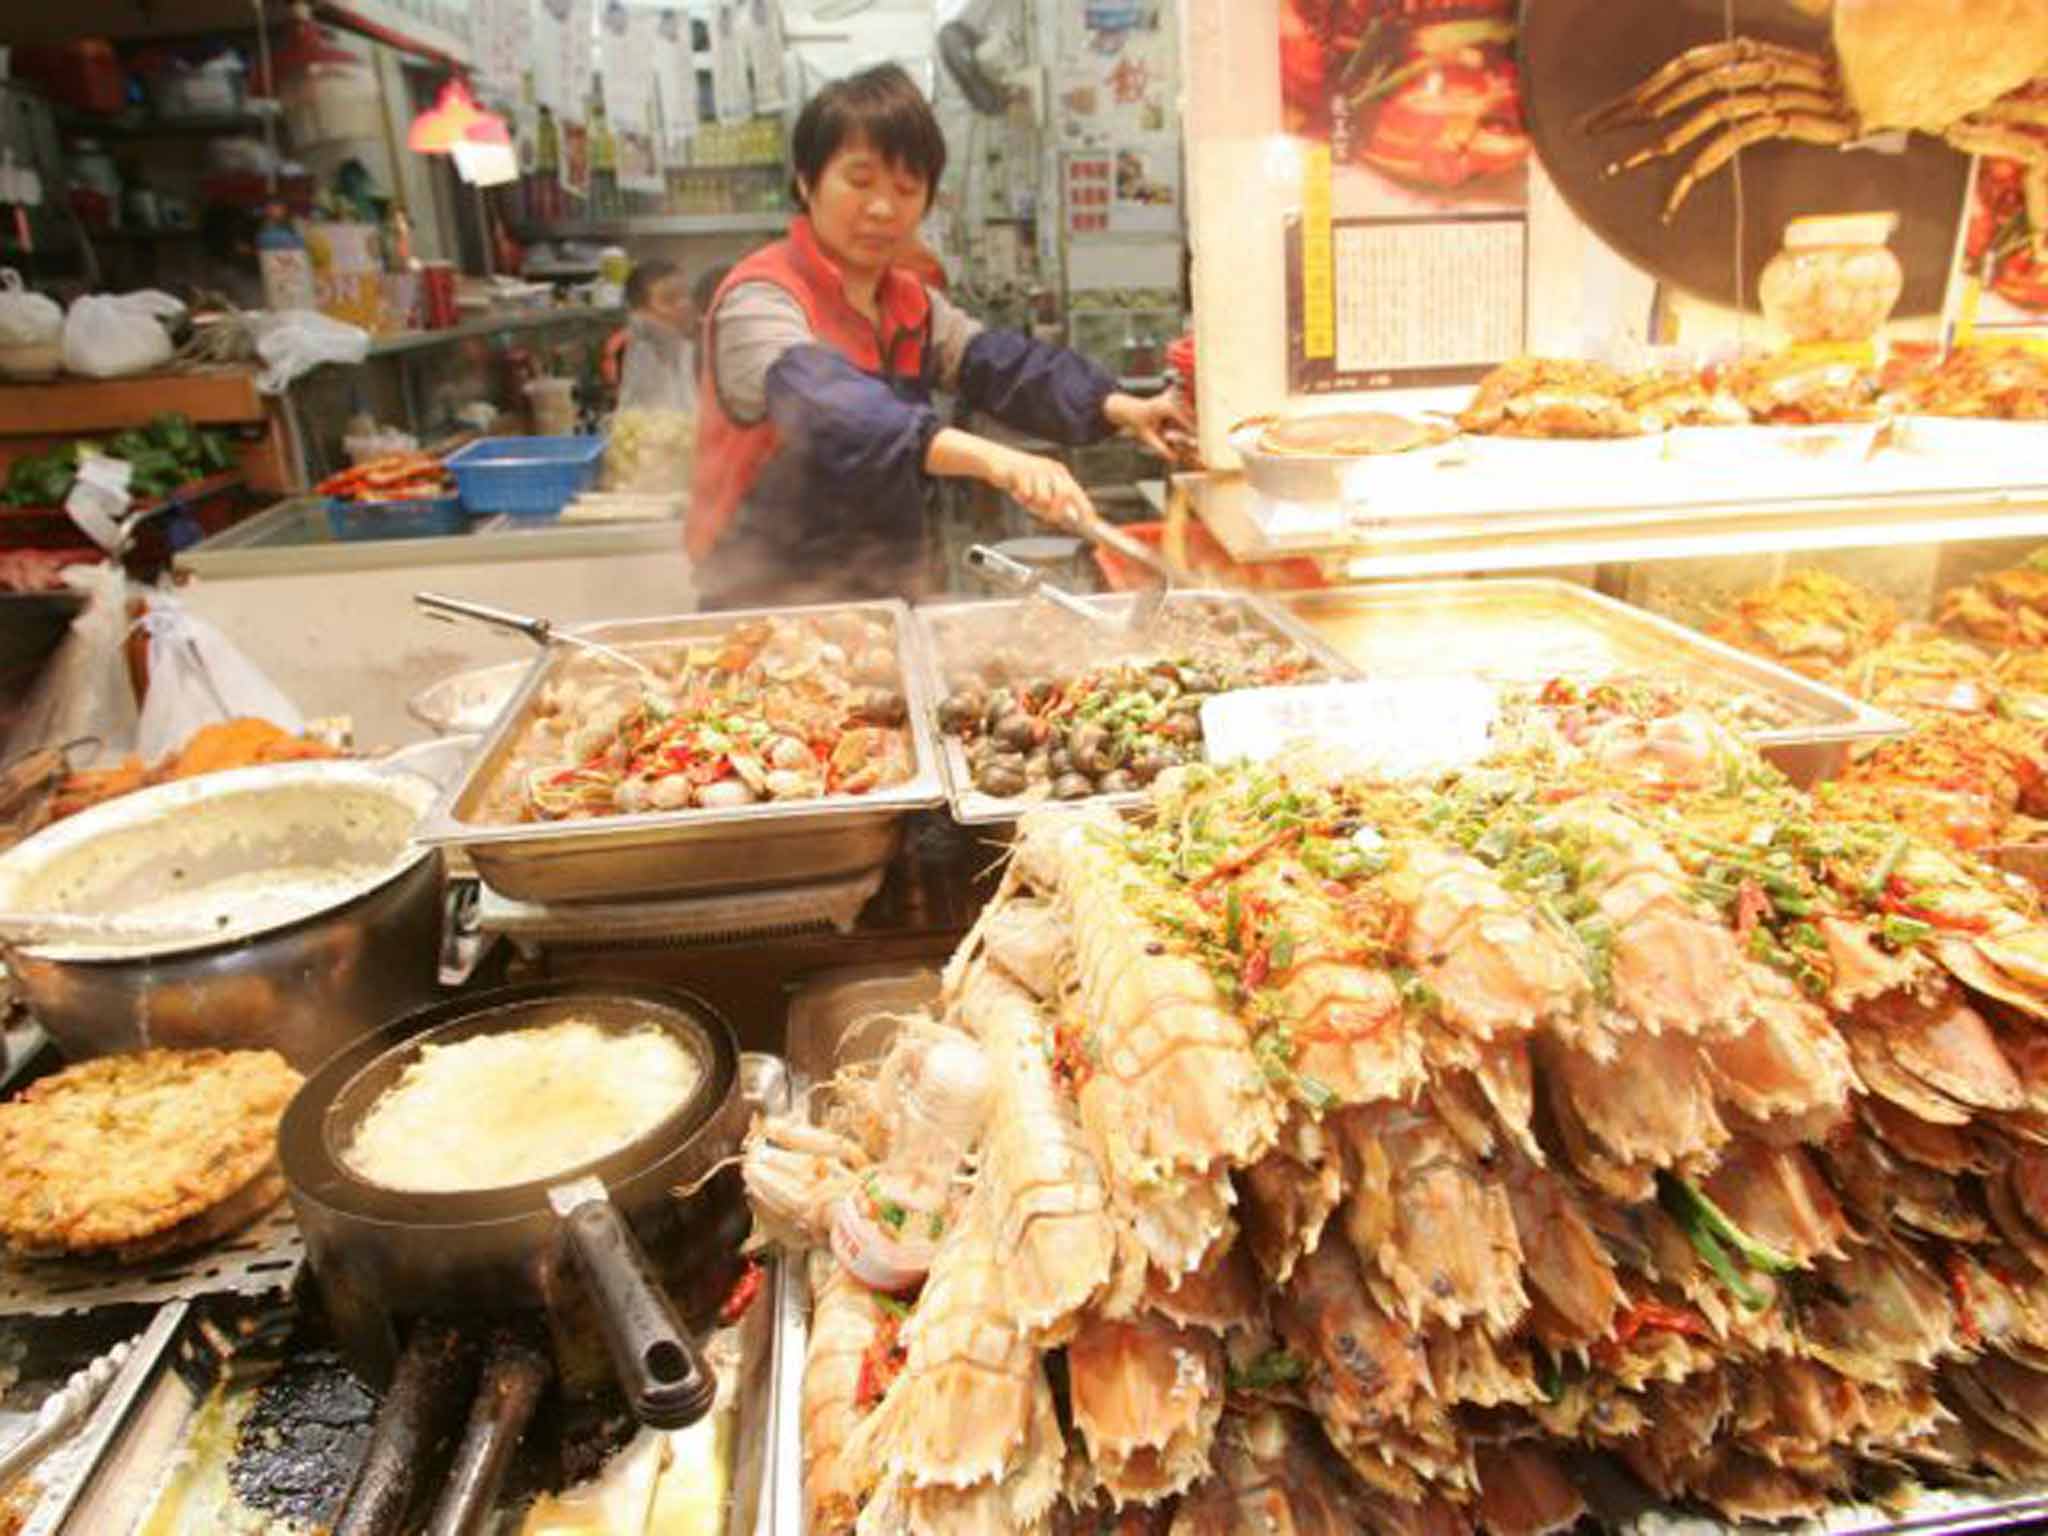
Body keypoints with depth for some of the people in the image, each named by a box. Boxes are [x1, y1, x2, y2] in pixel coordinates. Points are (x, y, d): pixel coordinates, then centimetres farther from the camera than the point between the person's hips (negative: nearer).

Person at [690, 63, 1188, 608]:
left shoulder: (910, 302, 13)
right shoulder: (759, 302, -13)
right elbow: (829, 408, -31)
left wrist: (1120, 408, -7)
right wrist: (987, 457, -44)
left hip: (887, 598, 6)